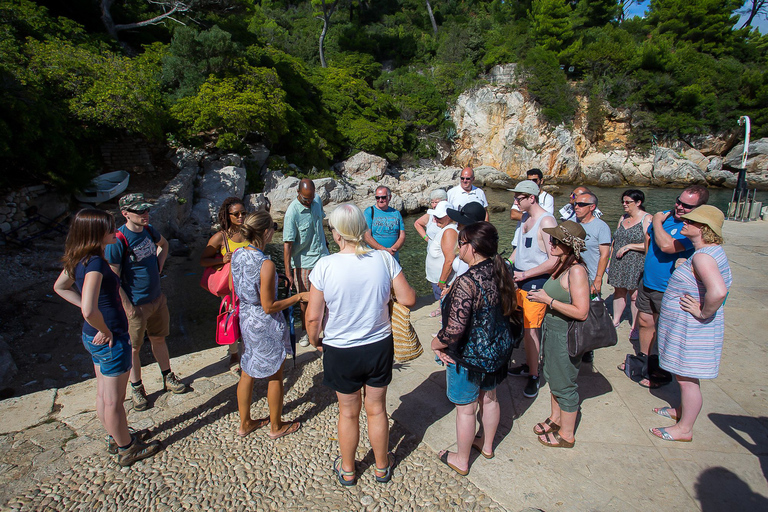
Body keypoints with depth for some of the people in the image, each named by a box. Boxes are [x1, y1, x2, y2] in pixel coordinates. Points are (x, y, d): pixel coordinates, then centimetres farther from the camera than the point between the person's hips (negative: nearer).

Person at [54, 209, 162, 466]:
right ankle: (127, 449, 29)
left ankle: (116, 438, 44)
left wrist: (90, 311, 12)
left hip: (92, 337, 9)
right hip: (111, 340, -9)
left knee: (103, 394, 24)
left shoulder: (78, 259, 1)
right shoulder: (95, 262, -27)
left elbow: (59, 287, 19)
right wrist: (105, 331, -19)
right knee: (114, 401, 10)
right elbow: (90, 311, -37)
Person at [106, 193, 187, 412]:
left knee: (159, 339, 21)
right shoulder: (117, 241, -21)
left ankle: (168, 378, 38)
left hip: (157, 298, 6)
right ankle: (136, 388, 30)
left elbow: (163, 244, 23)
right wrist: (128, 307, -17)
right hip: (135, 304, -6)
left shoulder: (148, 230, -1)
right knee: (134, 348, 11)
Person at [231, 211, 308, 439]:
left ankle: (245, 423, 38)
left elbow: (234, 289, 9)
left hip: (245, 317, 8)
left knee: (247, 373, 21)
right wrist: (299, 296, -17)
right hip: (266, 325, -7)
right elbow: (269, 307, -24)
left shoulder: (237, 255, -5)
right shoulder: (266, 264, -28)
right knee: (274, 377, 13)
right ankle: (276, 426, 31)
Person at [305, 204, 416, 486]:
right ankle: (382, 467, 44)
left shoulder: (325, 266, -20)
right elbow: (408, 299, -8)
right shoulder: (385, 259, -14)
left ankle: (347, 470, 44)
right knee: (377, 409, 22)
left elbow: (313, 317, -15)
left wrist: (315, 341, 5)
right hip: (380, 346, 2)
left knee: (348, 412, 21)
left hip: (341, 352, -1)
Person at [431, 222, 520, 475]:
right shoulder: (500, 272, -6)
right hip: (498, 350, 8)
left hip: (469, 356, -8)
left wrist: (436, 343, -13)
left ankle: (461, 461, 34)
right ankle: (487, 445, 50)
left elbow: (454, 331, -33)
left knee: (466, 409, 13)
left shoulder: (466, 282, -31)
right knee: (489, 398, 26)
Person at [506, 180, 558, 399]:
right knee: (524, 327, 16)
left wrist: (525, 274, -20)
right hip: (520, 280, 8)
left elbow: (555, 260, -22)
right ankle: (529, 365, 32)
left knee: (530, 329, -3)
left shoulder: (546, 221, -17)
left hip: (536, 282, -8)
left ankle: (533, 376, 11)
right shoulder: (524, 218, 10)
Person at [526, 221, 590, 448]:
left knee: (564, 385, 8)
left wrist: (548, 300, -24)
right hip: (553, 330, 9)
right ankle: (555, 419, 45)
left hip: (566, 336, -9)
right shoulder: (562, 265, 5)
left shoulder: (577, 271, -24)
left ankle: (567, 435, 27)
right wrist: (540, 295, 6)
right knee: (553, 377, 24)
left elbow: (581, 312, -28)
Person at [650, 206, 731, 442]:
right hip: (685, 325, 10)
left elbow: (718, 291, -41)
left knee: (687, 379, 4)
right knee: (685, 375, 25)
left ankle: (684, 428, 19)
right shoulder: (712, 250, 7)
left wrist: (703, 313, -25)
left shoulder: (703, 257, -26)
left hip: (692, 328, -10)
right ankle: (682, 411, 43)